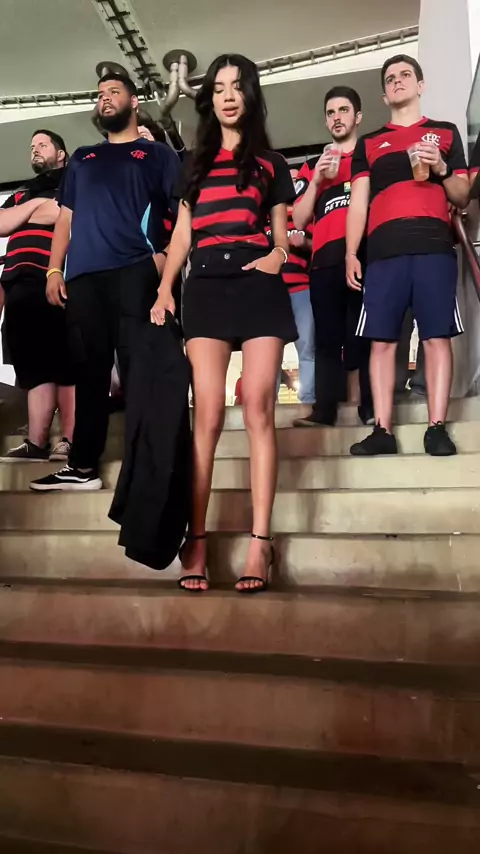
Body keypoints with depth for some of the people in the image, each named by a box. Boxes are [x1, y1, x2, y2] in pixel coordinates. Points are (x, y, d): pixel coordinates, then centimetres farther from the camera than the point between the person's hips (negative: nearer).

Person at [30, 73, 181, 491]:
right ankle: (83, 466, 6)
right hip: (82, 276, 4)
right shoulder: (82, 158, 28)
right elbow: (66, 216, 22)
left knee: (137, 367, -9)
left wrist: (167, 255, -13)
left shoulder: (157, 154, 15)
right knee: (90, 370, 2)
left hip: (134, 272, -4)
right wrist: (54, 269, 10)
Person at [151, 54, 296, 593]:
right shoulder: (194, 163, 23)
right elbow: (181, 232, 18)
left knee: (257, 408, -11)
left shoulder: (269, 162, 19)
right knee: (208, 413, -10)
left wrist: (279, 255, -8)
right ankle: (195, 540, -7)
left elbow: (282, 231, 15)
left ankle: (259, 542, -10)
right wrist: (165, 289, 4)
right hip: (205, 285, 1)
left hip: (258, 285, -1)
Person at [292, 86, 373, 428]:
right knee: (327, 338, -1)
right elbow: (298, 221, 13)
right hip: (326, 260, 2)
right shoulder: (313, 167, 21)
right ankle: (324, 409, -2)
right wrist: (316, 181, 2)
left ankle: (372, 408, -1)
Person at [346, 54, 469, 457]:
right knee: (382, 340, -6)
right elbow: (358, 202, 15)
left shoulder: (446, 132, 21)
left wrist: (442, 170, -5)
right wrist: (351, 254, 2)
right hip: (385, 250, 1)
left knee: (437, 335, -8)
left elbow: (463, 197, 15)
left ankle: (437, 427, -7)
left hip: (434, 246, -1)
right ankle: (382, 429, -5)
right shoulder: (368, 143, 24)